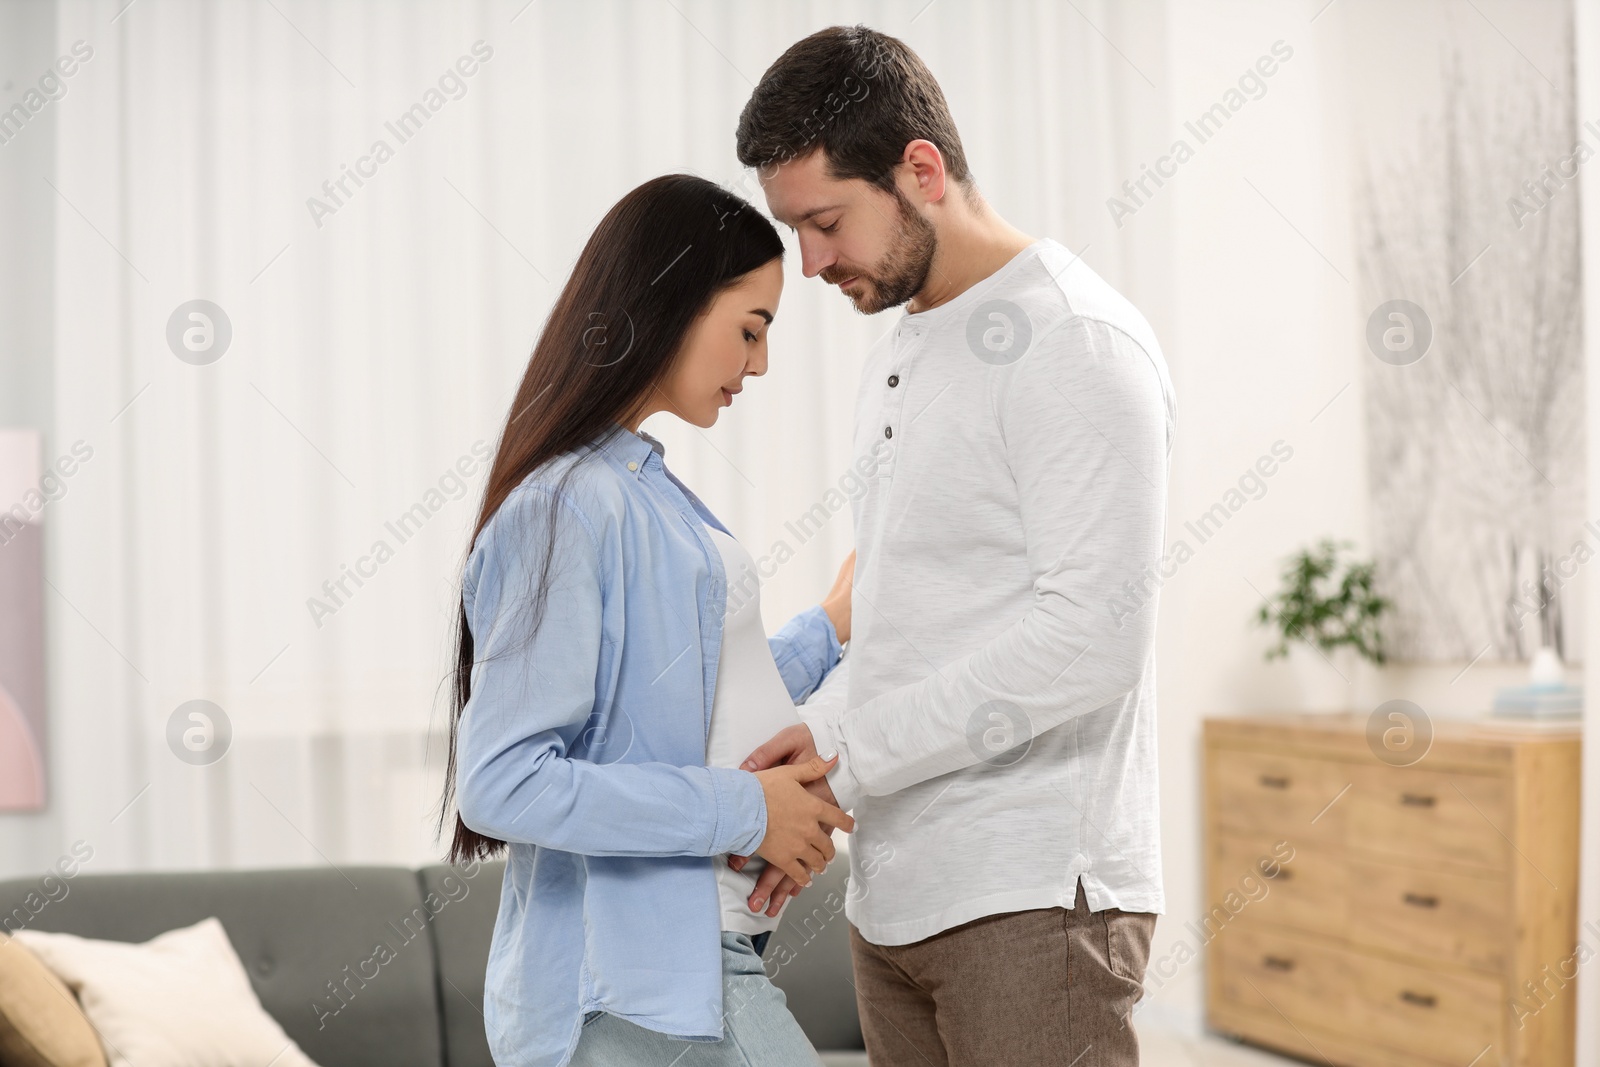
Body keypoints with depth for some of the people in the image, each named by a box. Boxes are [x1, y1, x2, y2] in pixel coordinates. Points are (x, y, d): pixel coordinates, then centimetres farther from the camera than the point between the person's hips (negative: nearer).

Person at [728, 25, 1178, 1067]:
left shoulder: (1075, 345, -12)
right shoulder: (894, 363, 18)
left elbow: (1091, 637, -20)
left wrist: (845, 756, -17)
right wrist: (820, 731, 2)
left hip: (1032, 901, -8)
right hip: (895, 899, 8)